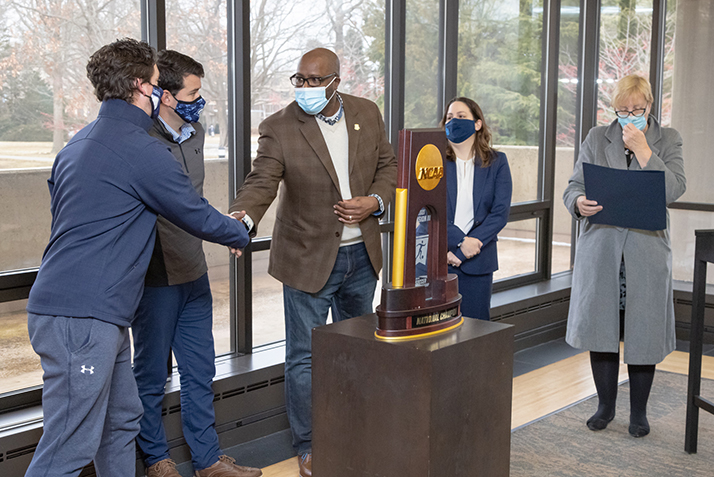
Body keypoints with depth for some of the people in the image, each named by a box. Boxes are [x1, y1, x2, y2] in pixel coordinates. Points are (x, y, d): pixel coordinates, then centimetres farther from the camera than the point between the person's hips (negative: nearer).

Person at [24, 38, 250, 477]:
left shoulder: (80, 143, 16)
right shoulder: (142, 150, -12)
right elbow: (199, 217, -4)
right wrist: (240, 234, 17)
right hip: (82, 316, -10)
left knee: (122, 422, 19)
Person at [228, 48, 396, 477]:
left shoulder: (368, 113, 0)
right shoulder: (280, 127, -13)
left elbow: (388, 165, 8)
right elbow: (262, 182, -21)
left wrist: (375, 201, -11)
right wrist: (243, 217, -41)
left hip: (362, 255, 5)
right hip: (309, 258, -4)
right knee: (304, 357, 1)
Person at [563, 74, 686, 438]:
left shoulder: (668, 140, 6)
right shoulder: (596, 139, 9)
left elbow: (674, 189, -9)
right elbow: (573, 186, 5)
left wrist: (642, 149, -12)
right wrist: (579, 202, -18)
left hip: (647, 253, -1)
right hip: (601, 251, 1)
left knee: (643, 333, 4)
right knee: (601, 329, 5)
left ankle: (639, 412, 20)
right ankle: (605, 405, 23)